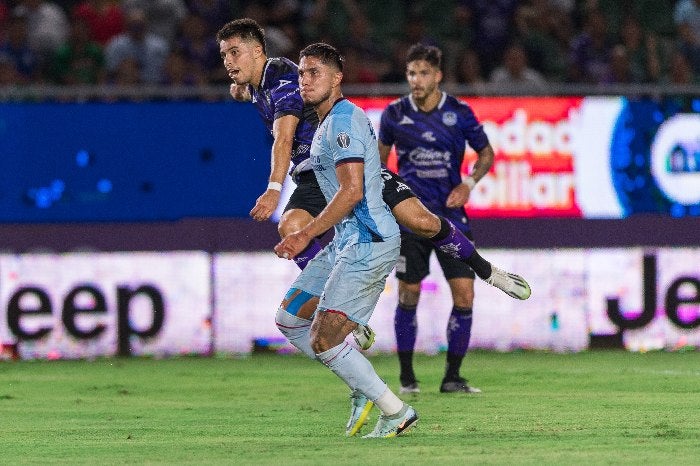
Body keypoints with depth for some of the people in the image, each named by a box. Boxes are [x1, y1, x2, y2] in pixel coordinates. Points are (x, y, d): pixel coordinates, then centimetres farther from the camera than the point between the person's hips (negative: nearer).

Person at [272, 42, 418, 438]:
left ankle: (397, 413, -3)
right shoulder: (330, 121, 18)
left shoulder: (342, 119, -14)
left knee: (323, 341, -12)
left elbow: (351, 191, -21)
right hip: (349, 243, 11)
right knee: (289, 319, 13)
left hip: (367, 243, -11)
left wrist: (306, 235, -18)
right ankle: (365, 391, 15)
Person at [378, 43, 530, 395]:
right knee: (408, 296, -1)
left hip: (450, 214, 0)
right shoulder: (395, 113, -1)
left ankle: (452, 377, 5)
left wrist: (469, 184, -7)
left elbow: (486, 153, 9)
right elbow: (381, 155, 17)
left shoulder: (459, 113, -4)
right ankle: (407, 376, 12)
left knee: (464, 295, -7)